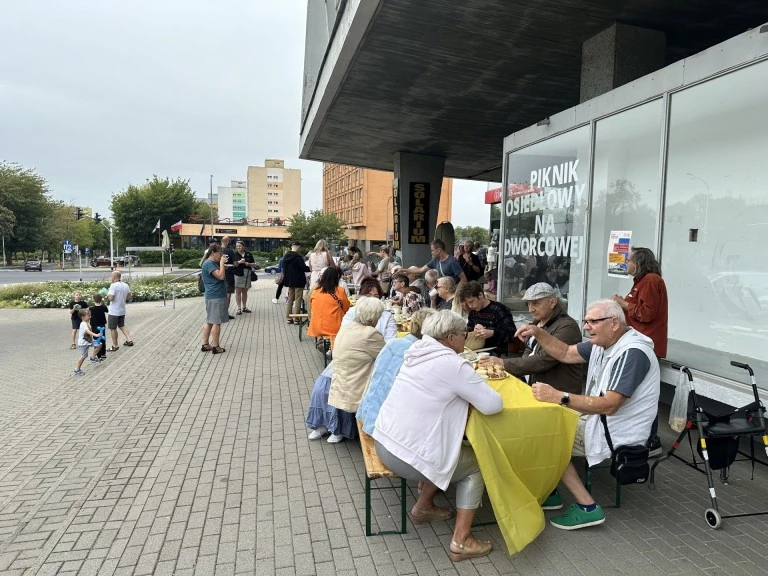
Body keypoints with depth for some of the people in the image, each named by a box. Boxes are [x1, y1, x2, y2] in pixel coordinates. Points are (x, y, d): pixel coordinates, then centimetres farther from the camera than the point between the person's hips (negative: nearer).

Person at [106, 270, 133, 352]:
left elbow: (111, 298, -23)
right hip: (122, 310, 7)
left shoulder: (113, 285, -18)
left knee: (113, 328, 5)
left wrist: (107, 295, -3)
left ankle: (115, 346, 12)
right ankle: (129, 340, 18)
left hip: (114, 311, -7)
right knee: (122, 326, 24)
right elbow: (129, 297, 8)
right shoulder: (126, 285, 4)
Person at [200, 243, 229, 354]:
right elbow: (221, 276, -25)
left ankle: (205, 345, 18)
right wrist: (222, 262, -19)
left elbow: (220, 275, 25)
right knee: (216, 322, -4)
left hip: (212, 296, 11)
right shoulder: (209, 263, -15)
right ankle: (216, 347, 3)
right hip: (216, 297, -11)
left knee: (209, 321, 13)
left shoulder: (213, 263, 16)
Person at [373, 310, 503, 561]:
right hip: (407, 457, -8)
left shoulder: (420, 353, 7)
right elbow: (493, 404, -15)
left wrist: (466, 391, 10)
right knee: (476, 465, 12)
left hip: (383, 442, 8)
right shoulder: (452, 364, -16)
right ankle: (461, 541, 11)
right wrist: (478, 389, 5)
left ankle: (423, 508, 35)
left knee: (444, 451, 27)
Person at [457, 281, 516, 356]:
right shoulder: (473, 311, 12)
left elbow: (512, 334, -14)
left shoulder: (498, 310, -10)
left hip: (497, 352, -5)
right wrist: (475, 331, -3)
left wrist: (492, 333, -27)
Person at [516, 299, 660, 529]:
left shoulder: (632, 353, -25)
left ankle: (587, 508, -3)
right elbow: (566, 354, 11)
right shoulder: (603, 343, 4)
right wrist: (538, 332, -5)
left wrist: (559, 397, -37)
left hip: (618, 434, -10)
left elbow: (609, 405, -32)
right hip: (598, 418, 10)